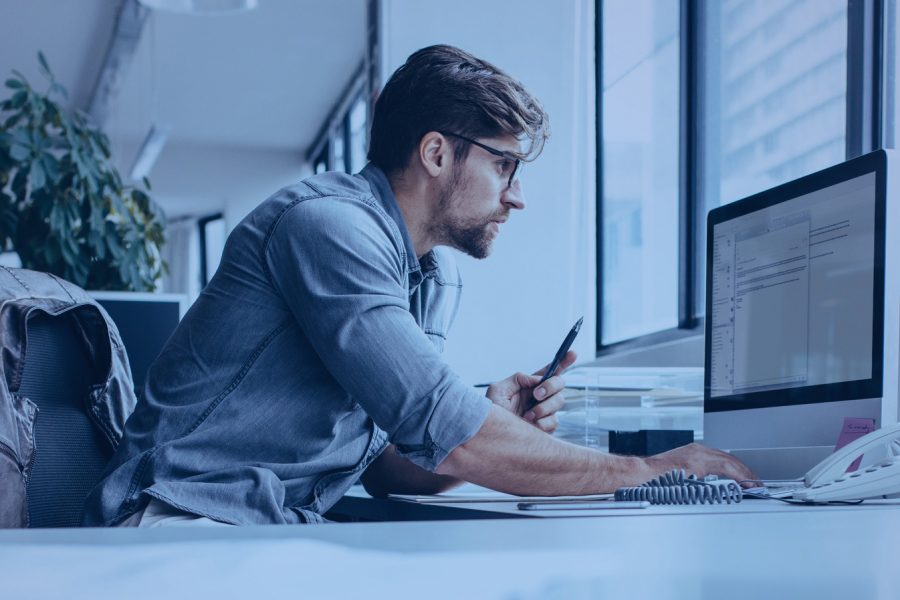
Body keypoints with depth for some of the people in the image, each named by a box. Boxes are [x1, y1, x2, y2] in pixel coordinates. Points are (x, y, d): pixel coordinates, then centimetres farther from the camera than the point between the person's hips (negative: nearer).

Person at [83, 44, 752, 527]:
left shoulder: (438, 282, 13)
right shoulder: (330, 224, -16)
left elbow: (389, 464, 13)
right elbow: (445, 433, -22)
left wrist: (496, 427, -5)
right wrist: (645, 471, -13)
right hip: (189, 523, -7)